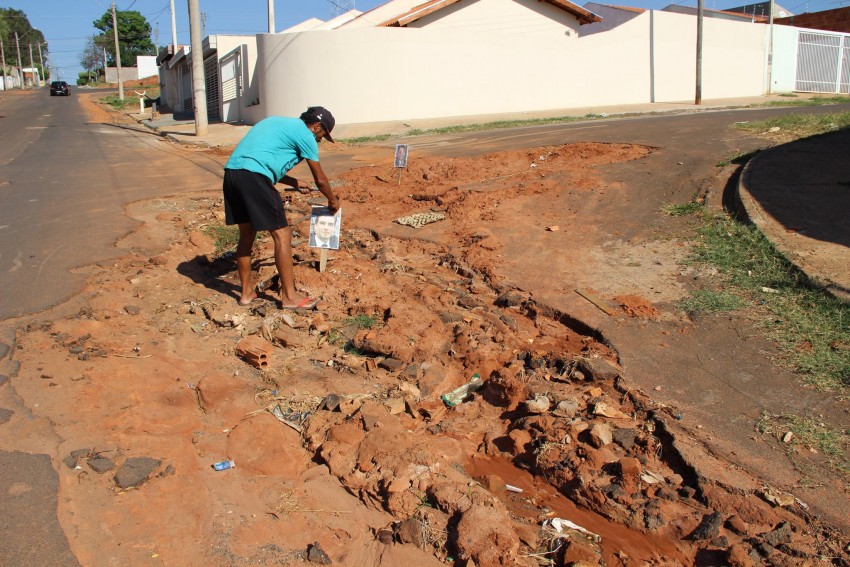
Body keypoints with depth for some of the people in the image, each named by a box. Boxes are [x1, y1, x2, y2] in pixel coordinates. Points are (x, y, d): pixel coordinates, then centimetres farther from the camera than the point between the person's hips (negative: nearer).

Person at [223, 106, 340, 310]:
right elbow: (320, 179, 10)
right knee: (282, 235, -1)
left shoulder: (279, 122, 30)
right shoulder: (305, 134, 5)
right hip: (254, 178, -9)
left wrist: (294, 183, 40)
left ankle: (247, 292, 26)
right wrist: (333, 201, 28)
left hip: (231, 172, 9)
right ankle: (289, 296, 3)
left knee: (247, 234, 19)